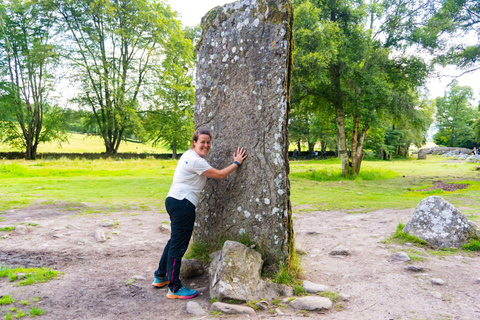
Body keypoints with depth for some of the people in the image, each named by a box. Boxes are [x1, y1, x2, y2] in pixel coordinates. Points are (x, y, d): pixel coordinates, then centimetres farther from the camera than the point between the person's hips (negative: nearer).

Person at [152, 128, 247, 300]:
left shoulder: (188, 155, 15)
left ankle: (160, 277, 33)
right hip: (182, 204, -11)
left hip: (174, 201, 11)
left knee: (174, 241, 21)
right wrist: (237, 163, 1)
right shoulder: (196, 160, -16)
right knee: (178, 245, -3)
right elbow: (219, 175, -11)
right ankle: (175, 289, 7)